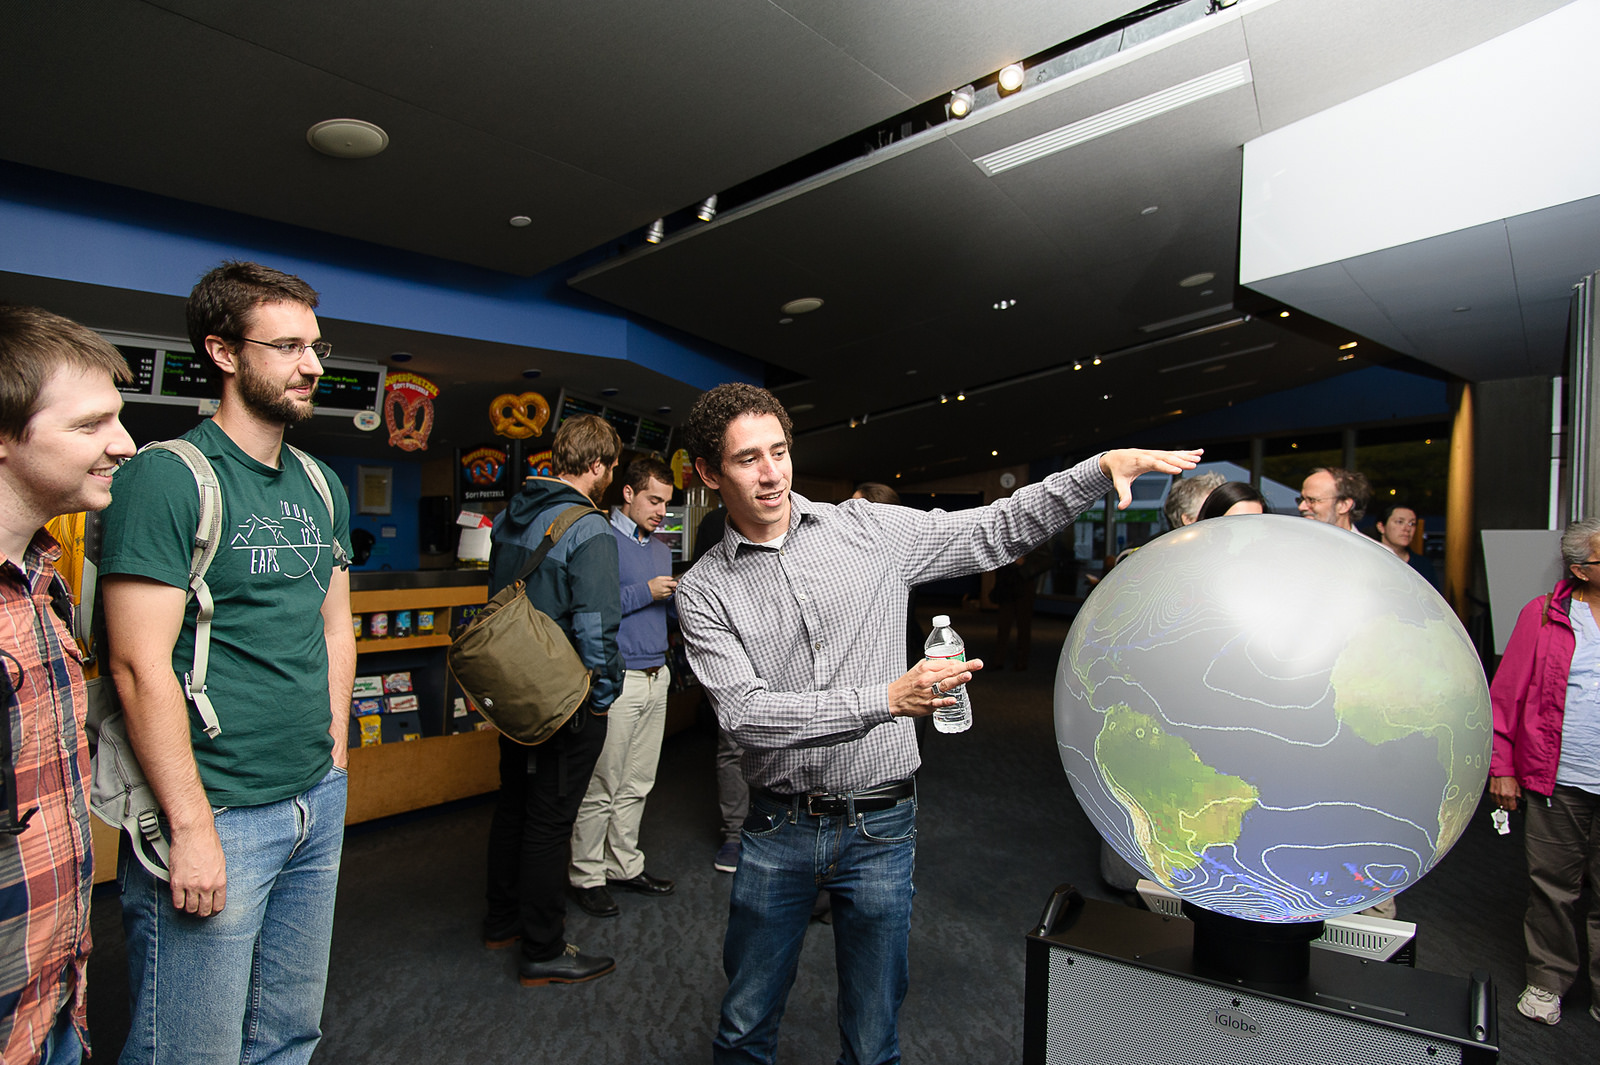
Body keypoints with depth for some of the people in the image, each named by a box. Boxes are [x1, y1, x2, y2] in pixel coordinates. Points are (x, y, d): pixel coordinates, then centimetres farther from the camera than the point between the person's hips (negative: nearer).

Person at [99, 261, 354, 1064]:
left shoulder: (322, 485, 9)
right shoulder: (164, 478, -12)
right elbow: (141, 665, -17)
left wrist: (333, 759, 10)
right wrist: (192, 826, -17)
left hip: (317, 809, 7)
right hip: (217, 817, -6)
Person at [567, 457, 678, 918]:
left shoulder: (661, 550, 17)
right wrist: (646, 592, -17)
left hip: (656, 678, 8)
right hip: (618, 679, -8)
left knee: (637, 784, 15)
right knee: (601, 787, 2)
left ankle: (625, 865, 28)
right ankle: (587, 876, 17)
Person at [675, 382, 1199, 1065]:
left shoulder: (870, 530, -2)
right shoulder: (704, 591, -6)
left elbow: (996, 530, 3)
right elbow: (748, 714, -17)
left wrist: (1101, 468, -7)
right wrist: (887, 698, -26)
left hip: (880, 827, 0)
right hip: (779, 829, 0)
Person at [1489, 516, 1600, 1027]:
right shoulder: (1543, 616, -1)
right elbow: (1505, 695, 0)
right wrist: (1501, 768, -2)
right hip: (1557, 783, -1)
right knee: (1552, 889, 11)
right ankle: (1547, 981, 27)